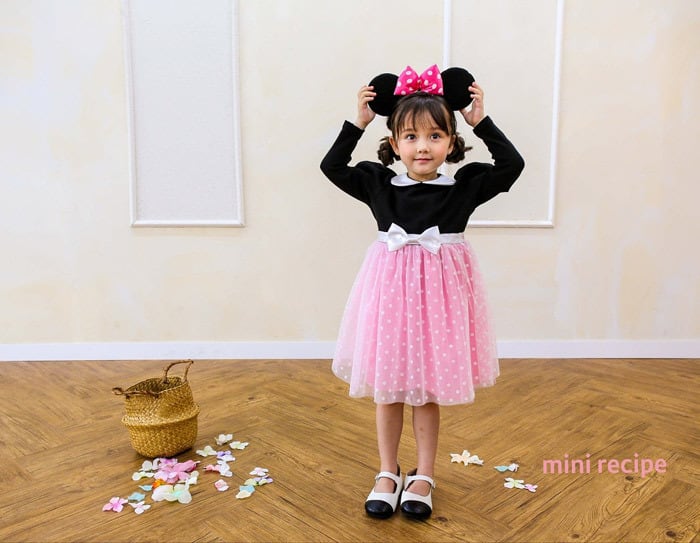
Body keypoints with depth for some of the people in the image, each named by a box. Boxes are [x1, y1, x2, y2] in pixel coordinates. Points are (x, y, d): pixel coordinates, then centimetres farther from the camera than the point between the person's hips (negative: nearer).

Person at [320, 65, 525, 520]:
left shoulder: (465, 185, -4)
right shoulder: (378, 183, -1)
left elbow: (512, 165, -10)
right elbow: (332, 167, -2)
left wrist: (482, 122, -11)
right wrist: (357, 124, -8)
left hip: (440, 290, -1)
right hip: (391, 288, 1)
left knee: (429, 391, 11)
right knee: (388, 389, 11)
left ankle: (424, 476, 30)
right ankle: (388, 474, 30)